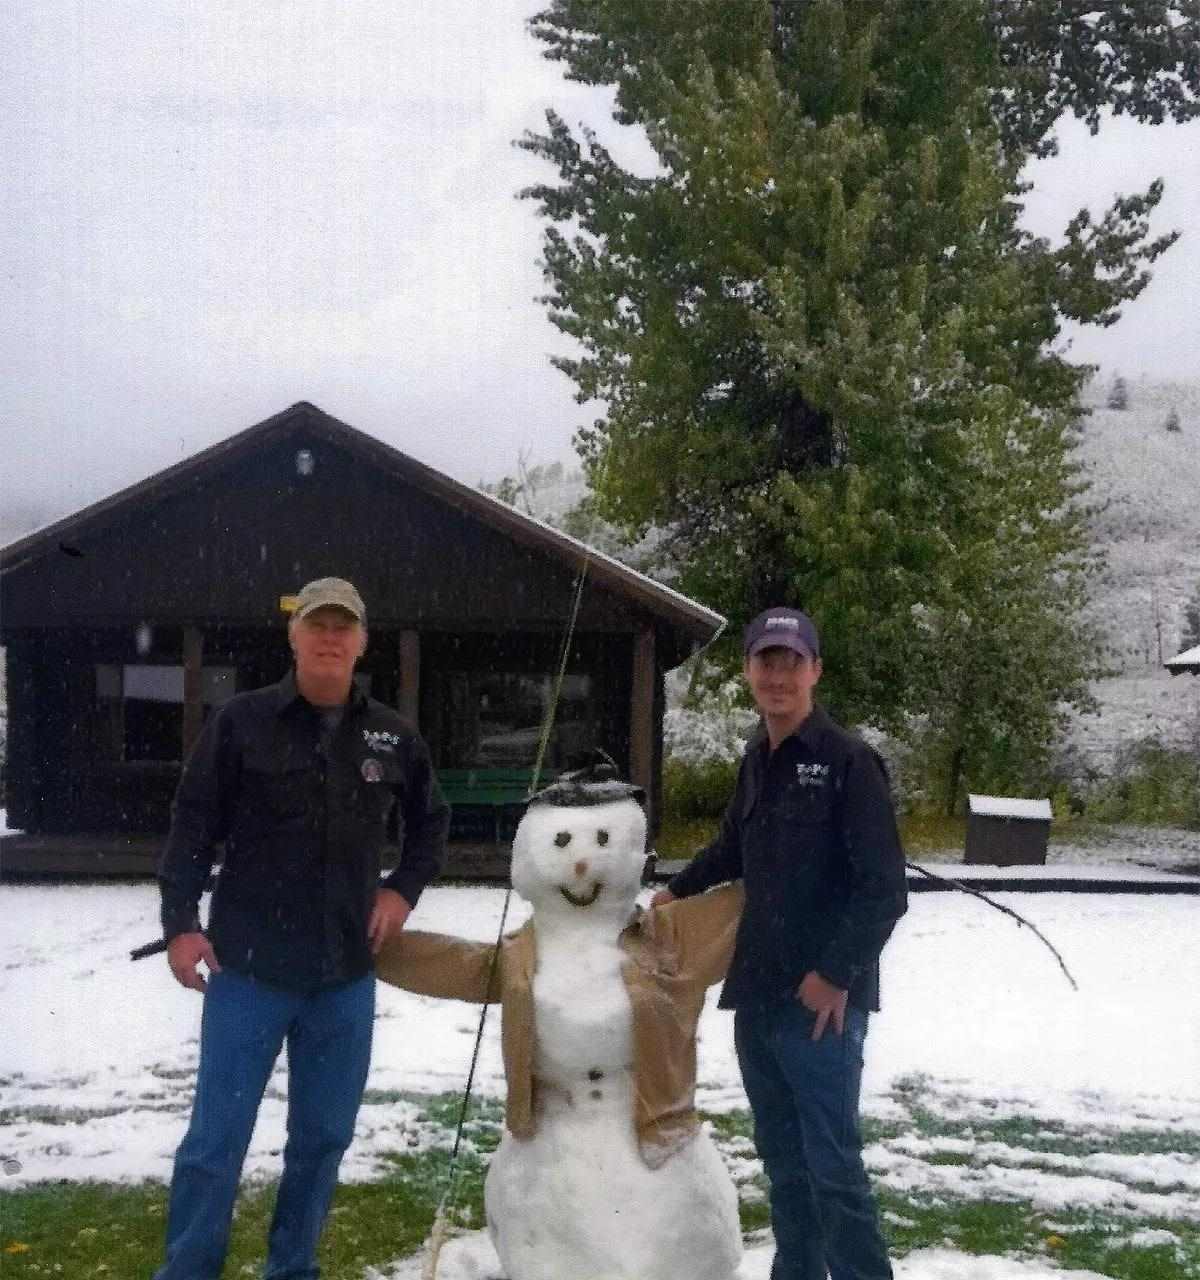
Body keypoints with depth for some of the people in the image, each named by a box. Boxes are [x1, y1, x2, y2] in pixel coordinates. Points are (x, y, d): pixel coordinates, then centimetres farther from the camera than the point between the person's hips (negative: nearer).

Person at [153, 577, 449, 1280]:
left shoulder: (392, 735, 5)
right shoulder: (243, 721, -4)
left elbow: (432, 823, 19)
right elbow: (193, 824, -3)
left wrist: (404, 889, 6)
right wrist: (181, 922, -10)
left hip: (348, 973, 3)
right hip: (248, 967, -3)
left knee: (323, 1137, 12)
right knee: (216, 1138, 2)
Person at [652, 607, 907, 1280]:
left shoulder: (848, 760, -12)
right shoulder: (756, 759, 10)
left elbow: (884, 890, -15)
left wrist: (836, 974, -17)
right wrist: (677, 891, 25)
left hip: (820, 1002, -7)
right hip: (757, 995, 7)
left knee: (833, 1164, -5)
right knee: (783, 1159, 16)